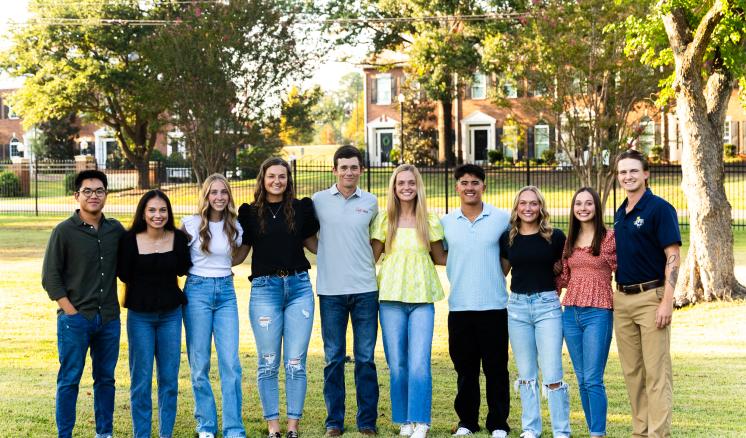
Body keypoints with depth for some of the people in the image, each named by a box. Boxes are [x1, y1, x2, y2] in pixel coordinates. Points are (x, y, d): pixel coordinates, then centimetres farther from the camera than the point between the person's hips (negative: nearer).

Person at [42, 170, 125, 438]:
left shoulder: (116, 230, 8)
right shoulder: (64, 231, -4)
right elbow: (50, 276, -4)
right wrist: (71, 311, -10)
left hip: (109, 318, 4)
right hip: (75, 318, -4)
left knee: (105, 378, 11)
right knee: (69, 380, 0)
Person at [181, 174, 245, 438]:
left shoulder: (235, 227, 6)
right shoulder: (191, 224, -4)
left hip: (226, 292, 3)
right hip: (197, 291, -2)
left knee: (231, 363, -5)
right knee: (200, 363, 1)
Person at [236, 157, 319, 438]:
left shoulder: (301, 208, 6)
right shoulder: (249, 213, 5)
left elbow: (313, 243, 16)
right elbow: (239, 253, 10)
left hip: (298, 287, 1)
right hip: (264, 289, 0)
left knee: (296, 363, 1)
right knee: (268, 363, 3)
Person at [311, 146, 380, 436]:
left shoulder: (371, 203, 7)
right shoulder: (319, 201, 3)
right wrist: (330, 254, 6)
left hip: (365, 289, 1)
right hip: (331, 290, -1)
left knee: (365, 358, 3)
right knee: (334, 358, 4)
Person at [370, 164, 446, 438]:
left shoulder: (430, 220, 5)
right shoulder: (384, 219, 4)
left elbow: (440, 257, 13)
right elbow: (372, 256, 9)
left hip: (422, 298, -1)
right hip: (391, 297, 1)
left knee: (419, 362, -10)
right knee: (397, 364, 4)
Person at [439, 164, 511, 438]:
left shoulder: (502, 219, -1)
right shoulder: (446, 223, 6)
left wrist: (498, 273, -1)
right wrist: (459, 270, 7)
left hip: (494, 305, -2)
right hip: (459, 307, 2)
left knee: (496, 368, 3)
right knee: (465, 369, 9)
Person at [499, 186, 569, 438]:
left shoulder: (555, 237, -2)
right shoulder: (508, 238, 5)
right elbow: (502, 271, 17)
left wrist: (554, 289, 2)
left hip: (547, 305, -3)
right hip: (517, 306, 3)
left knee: (552, 375, -6)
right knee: (526, 374, 10)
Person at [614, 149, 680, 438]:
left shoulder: (659, 209, -8)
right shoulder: (620, 214, 14)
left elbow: (673, 257, -13)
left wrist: (667, 302, -19)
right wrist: (617, 295, 14)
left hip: (650, 297, -7)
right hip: (622, 300, 7)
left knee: (656, 371, -6)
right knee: (632, 372, 11)